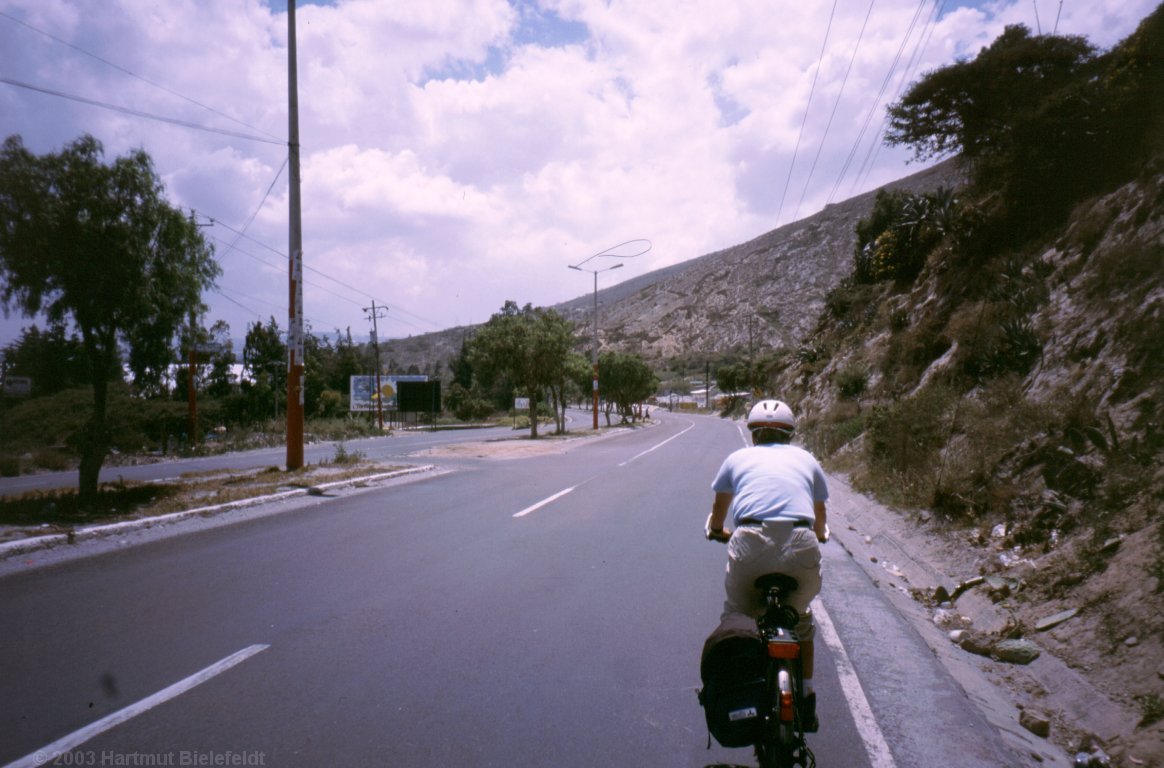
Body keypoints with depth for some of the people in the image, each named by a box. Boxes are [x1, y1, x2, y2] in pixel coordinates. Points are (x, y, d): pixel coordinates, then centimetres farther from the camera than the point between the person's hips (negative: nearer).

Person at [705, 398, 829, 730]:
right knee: (801, 617, 29)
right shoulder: (806, 459, 27)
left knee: (736, 613, 25)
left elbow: (716, 521, 36)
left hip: (751, 544, -1)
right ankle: (806, 698, 30)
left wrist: (720, 532, 58)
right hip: (801, 545, 2)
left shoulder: (738, 458, 24)